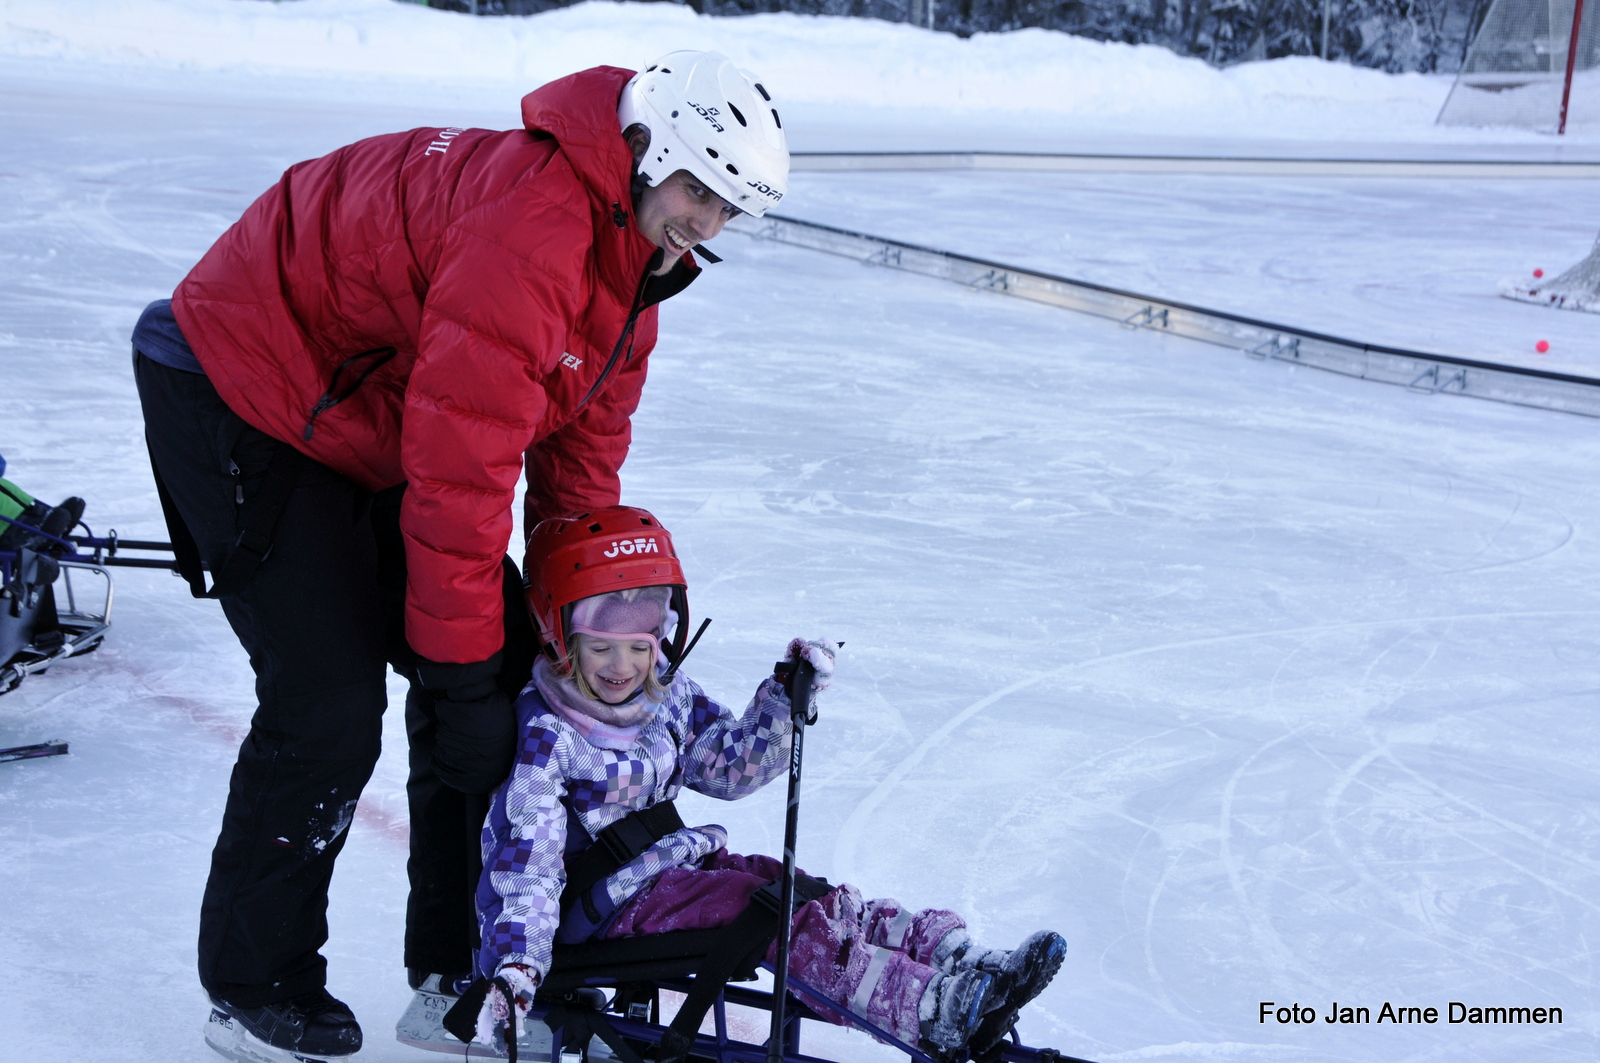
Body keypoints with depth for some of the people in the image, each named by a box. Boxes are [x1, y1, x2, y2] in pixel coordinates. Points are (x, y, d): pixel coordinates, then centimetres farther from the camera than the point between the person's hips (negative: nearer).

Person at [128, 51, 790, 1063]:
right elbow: (461, 469, -32)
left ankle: (462, 974, 18)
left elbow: (581, 452, 8)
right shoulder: (530, 225, -32)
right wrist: (459, 666, -25)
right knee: (329, 702, -13)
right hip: (242, 397, -10)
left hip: (373, 414, 10)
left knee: (504, 667, 5)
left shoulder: (635, 251, 1)